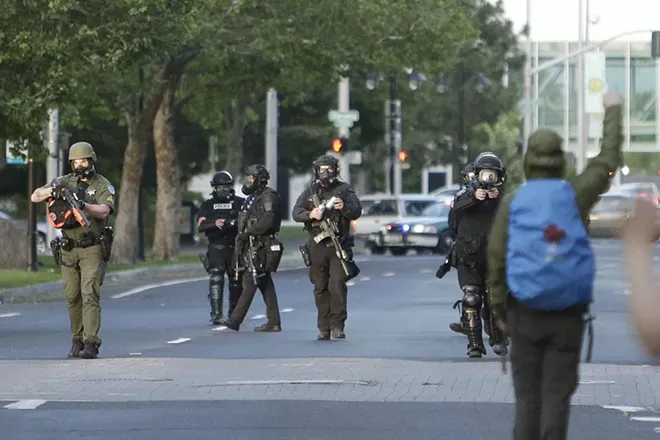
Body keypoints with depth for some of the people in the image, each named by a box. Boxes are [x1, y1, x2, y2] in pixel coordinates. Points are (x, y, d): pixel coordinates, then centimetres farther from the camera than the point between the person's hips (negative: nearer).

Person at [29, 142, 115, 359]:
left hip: (92, 249, -4)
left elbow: (104, 210, -20)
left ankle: (91, 343, -20)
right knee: (72, 297, 7)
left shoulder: (102, 185, -2)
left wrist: (83, 206, -37)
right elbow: (35, 197, 6)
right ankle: (77, 341, 18)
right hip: (68, 250, 4)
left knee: (90, 294, -15)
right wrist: (52, 191, -14)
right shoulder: (64, 182, 8)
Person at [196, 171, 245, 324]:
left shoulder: (239, 203, 8)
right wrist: (215, 223, -19)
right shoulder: (208, 205, 11)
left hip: (235, 247, 1)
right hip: (216, 247, -1)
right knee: (216, 279, -13)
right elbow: (201, 225, -1)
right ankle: (217, 314, -15)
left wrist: (236, 222, -22)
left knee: (236, 282, 4)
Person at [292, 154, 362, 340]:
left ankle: (337, 326, -10)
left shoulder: (344, 190, 4)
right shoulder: (310, 191, 11)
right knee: (320, 288, 5)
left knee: (338, 285, -13)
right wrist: (310, 214, -18)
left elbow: (357, 211, -7)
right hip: (317, 246, 3)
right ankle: (324, 328, 11)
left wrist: (344, 207, -28)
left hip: (338, 245, -3)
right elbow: (296, 213, 3)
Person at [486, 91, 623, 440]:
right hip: (568, 313, 0)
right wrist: (612, 110, 24)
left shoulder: (512, 203, -4)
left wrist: (498, 310, 6)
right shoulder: (574, 195, -4)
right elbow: (608, 161, 10)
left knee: (527, 394, 7)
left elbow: (497, 258, -4)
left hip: (525, 312, 0)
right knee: (557, 395, 1)